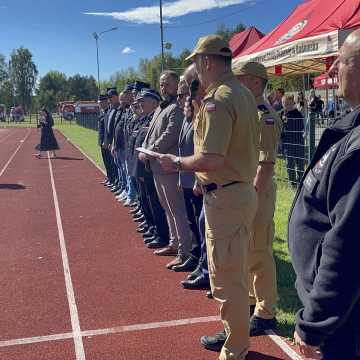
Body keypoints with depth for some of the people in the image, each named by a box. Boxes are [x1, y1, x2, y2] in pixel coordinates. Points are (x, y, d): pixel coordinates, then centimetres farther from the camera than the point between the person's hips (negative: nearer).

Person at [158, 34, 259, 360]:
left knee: (227, 276, 2)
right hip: (244, 190, 10)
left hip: (226, 197, -10)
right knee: (235, 272, 22)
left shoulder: (217, 100, -19)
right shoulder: (245, 94, 11)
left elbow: (211, 160, -27)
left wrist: (177, 163, -10)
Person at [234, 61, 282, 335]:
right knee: (246, 250, 19)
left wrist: (252, 197, -22)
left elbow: (266, 164, -21)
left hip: (257, 191, -9)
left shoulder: (265, 117, -16)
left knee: (259, 253, -1)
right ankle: (252, 299, 34)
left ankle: (265, 313, 11)